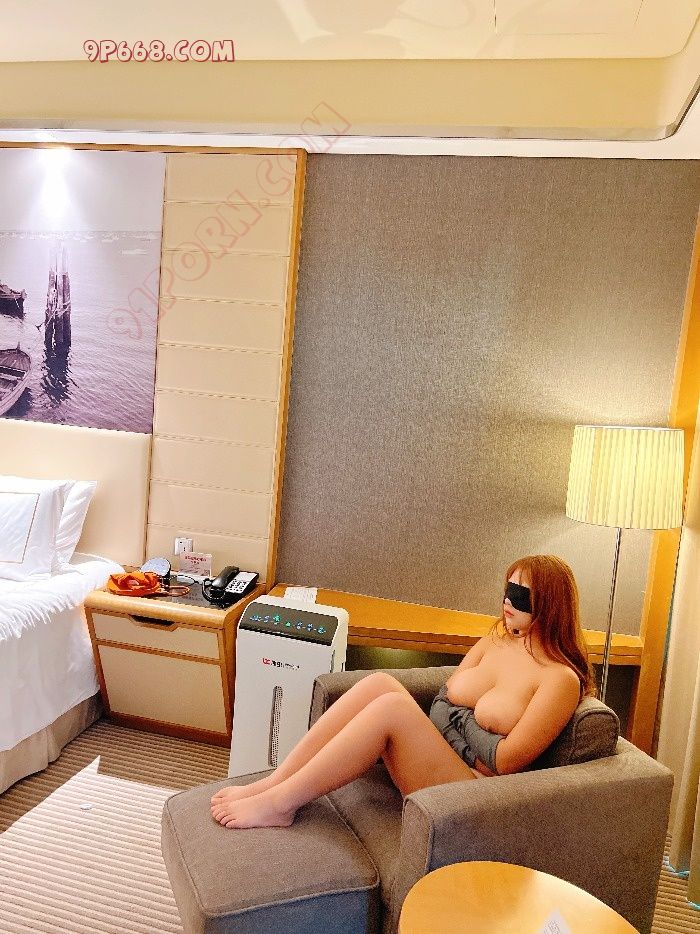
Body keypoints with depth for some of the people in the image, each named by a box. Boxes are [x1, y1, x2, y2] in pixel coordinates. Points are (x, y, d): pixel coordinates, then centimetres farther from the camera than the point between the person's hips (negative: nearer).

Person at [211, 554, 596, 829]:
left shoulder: (561, 678, -10)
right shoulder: (497, 640, 12)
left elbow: (506, 762, -12)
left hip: (471, 785, -7)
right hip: (433, 750, 7)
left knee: (392, 706, -30)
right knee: (379, 682, -21)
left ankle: (277, 803, -20)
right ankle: (273, 782, -18)